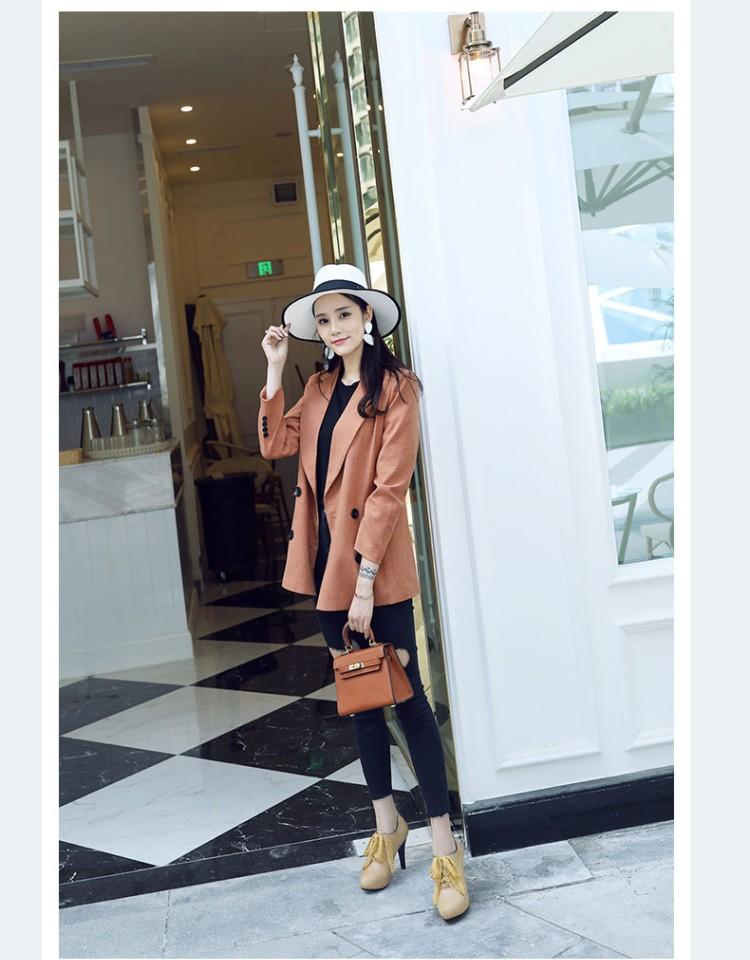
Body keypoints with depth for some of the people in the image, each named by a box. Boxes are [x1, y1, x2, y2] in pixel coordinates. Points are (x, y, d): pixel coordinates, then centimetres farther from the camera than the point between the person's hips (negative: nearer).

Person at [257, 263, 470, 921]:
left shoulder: (396, 388, -10)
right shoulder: (319, 387, 12)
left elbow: (389, 488, -16)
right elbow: (276, 445, 3)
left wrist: (365, 581, -19)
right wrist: (275, 371, -2)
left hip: (377, 568, -7)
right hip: (326, 560, 7)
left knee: (405, 696, -3)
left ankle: (445, 849, 6)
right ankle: (386, 826, 29)